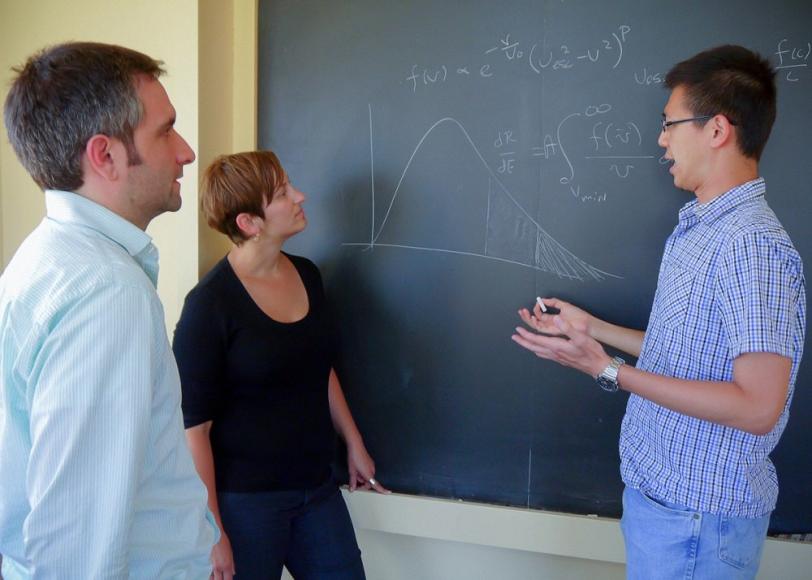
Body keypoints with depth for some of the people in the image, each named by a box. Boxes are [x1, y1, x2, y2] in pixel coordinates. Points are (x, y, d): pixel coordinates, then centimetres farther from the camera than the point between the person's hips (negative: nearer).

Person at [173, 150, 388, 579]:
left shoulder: (307, 275, 3)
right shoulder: (210, 303, -17)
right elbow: (193, 424, -16)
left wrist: (354, 444, 19)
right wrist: (210, 529, -16)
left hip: (316, 487, 6)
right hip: (243, 497, -6)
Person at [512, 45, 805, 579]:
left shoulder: (752, 243, -23)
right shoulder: (697, 229, 8)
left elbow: (758, 406, -27)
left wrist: (609, 370, -26)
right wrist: (591, 328, 15)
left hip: (697, 514, -8)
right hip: (661, 489, 9)